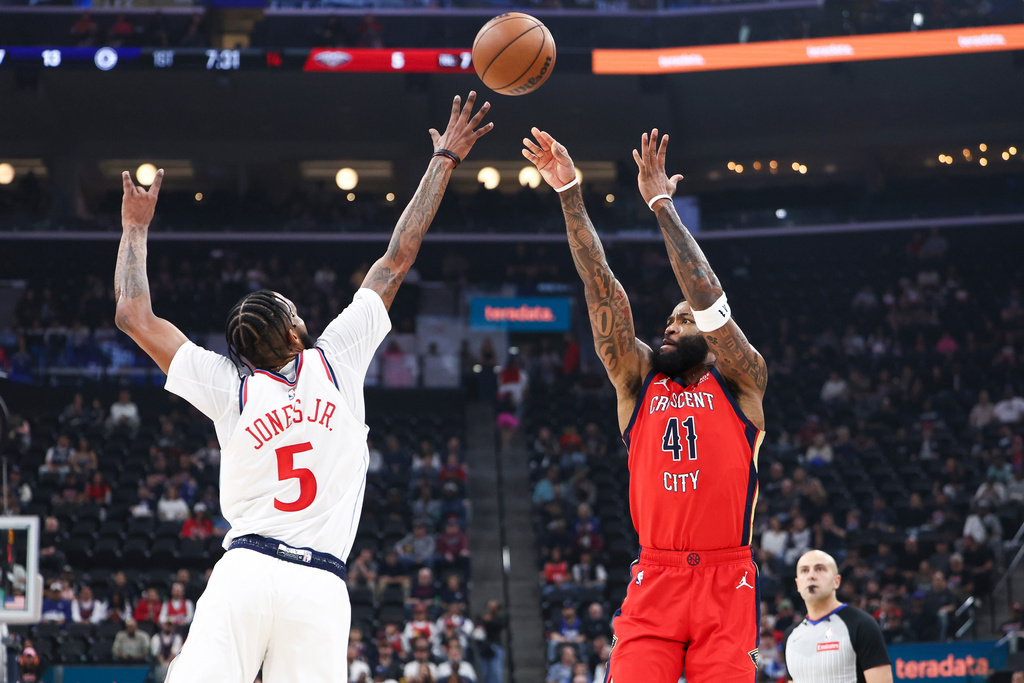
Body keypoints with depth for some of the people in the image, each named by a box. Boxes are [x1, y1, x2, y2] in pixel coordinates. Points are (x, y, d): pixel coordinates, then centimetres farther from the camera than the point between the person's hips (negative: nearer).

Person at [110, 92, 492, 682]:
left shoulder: (229, 385, 9)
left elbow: (134, 316, 15)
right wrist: (444, 162, 24)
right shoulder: (337, 359, 9)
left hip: (245, 571, 0)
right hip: (322, 585, 0)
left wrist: (136, 229, 28)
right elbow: (398, 261, 16)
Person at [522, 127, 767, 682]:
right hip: (653, 579, 2)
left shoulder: (741, 382, 8)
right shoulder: (638, 380, 15)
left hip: (726, 580, -2)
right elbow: (603, 291, 7)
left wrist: (661, 204, -4)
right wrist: (569, 193, -1)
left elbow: (705, 294, -5)